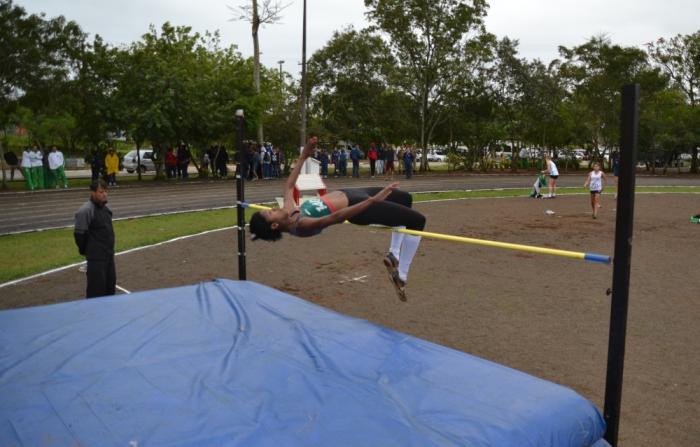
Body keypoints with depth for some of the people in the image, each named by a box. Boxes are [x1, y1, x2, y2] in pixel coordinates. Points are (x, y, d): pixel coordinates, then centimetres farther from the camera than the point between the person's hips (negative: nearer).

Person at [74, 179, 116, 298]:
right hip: (96, 257, -8)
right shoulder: (85, 210, -18)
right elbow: (80, 234, -17)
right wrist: (84, 250, -6)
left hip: (109, 254, 8)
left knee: (110, 282, 17)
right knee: (96, 286, -3)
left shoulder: (105, 207, 9)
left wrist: (109, 247, 15)